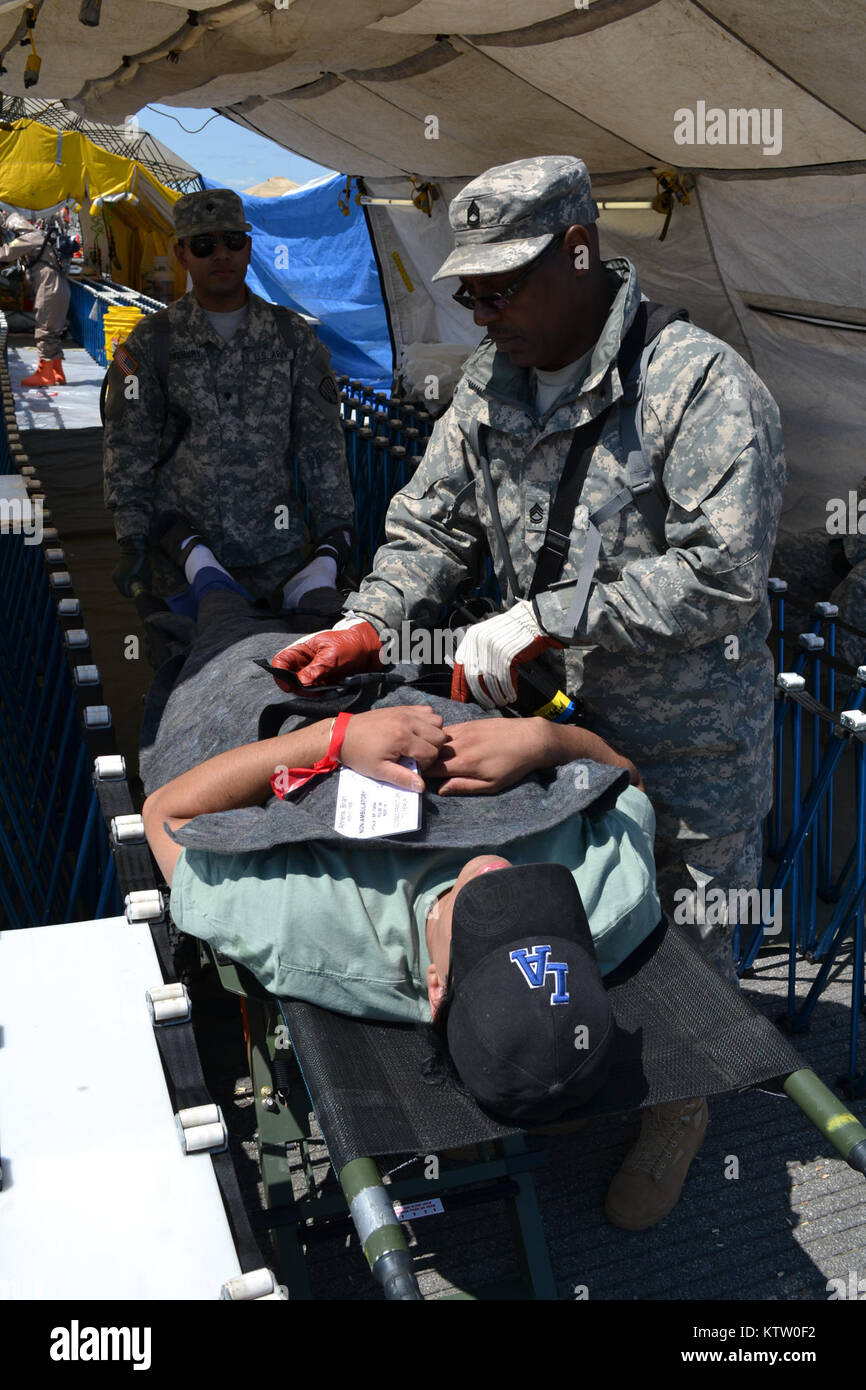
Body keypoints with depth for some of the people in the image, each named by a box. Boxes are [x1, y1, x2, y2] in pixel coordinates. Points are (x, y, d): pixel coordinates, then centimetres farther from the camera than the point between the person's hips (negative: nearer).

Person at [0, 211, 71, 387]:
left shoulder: (29, 238, -7)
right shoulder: (37, 237, 23)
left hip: (50, 290, -10)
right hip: (59, 290, 10)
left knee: (45, 332, -6)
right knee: (53, 332, 13)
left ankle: (44, 374, -4)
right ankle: (57, 374, 17)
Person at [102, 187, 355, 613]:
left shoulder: (293, 336, 8)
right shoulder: (151, 342, 4)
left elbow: (321, 442, 8)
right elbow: (128, 447, 2)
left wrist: (336, 528, 3)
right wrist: (132, 538, -6)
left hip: (277, 552, 1)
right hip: (180, 550, 0)